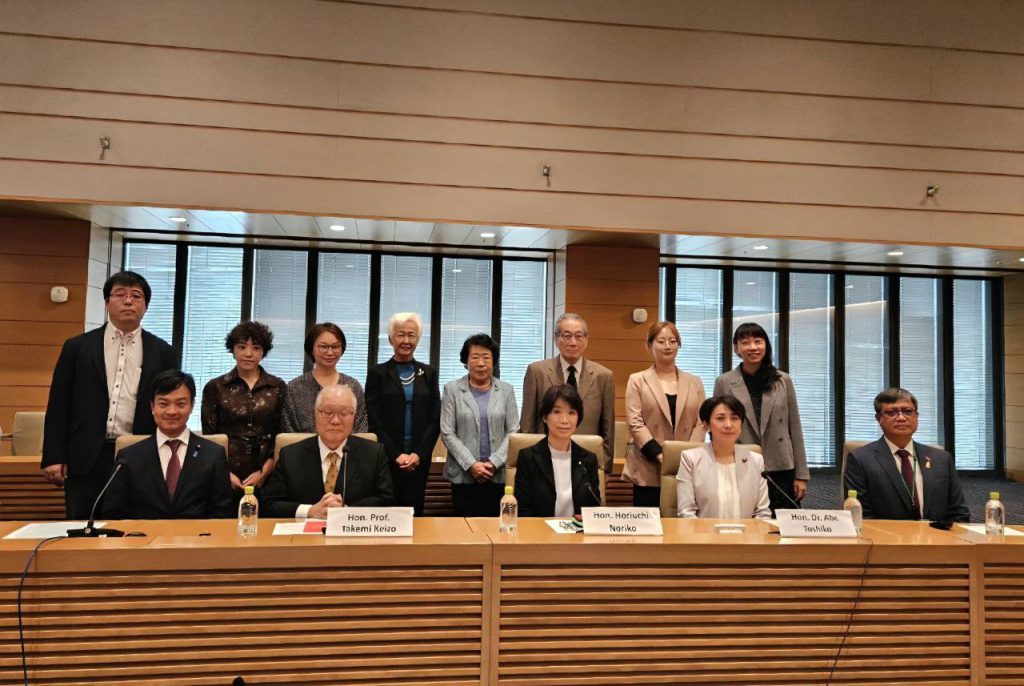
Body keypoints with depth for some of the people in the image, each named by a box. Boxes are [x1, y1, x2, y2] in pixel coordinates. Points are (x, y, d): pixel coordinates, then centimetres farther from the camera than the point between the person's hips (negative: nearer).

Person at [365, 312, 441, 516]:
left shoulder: (428, 373, 9)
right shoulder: (377, 373, 2)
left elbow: (435, 419, 5)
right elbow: (374, 420, -3)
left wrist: (419, 454, -7)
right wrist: (396, 455, -10)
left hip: (420, 459, 2)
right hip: (386, 458, -2)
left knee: (414, 511, 3)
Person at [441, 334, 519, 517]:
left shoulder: (506, 390, 7)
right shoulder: (452, 389, 2)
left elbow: (513, 431, 3)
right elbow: (447, 433, -3)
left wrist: (494, 462, -10)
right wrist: (471, 464, -12)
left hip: (498, 475, 1)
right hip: (463, 474, -1)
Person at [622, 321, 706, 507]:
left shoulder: (694, 382, 14)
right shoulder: (637, 380, 6)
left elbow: (700, 423, 7)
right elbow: (635, 423, -3)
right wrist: (659, 454, -14)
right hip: (648, 472, -2)